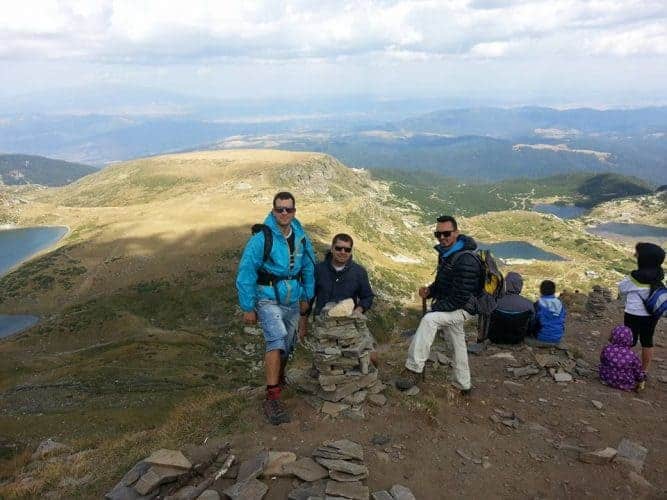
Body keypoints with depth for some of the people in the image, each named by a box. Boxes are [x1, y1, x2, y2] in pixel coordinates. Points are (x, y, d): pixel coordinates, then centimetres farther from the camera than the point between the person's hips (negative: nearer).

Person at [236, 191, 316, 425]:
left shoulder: (301, 237, -2)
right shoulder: (261, 239, -18)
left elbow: (309, 268, 12)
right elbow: (246, 274, -14)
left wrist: (307, 297, 14)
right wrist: (247, 307, -12)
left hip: (293, 302, 6)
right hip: (269, 301, -6)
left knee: (287, 345, 19)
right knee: (277, 339, -27)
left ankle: (278, 378, 47)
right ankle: (272, 398, -23)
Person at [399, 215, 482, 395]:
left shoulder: (466, 261, -25)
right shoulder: (445, 253, 4)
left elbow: (460, 298, -26)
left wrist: (436, 307, -20)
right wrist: (429, 291, -3)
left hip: (462, 308, -10)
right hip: (450, 307, 10)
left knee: (428, 320, -31)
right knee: (458, 345, 20)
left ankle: (414, 370, -28)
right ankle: (463, 386, 37)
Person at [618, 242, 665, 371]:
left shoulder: (636, 277, -24)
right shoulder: (659, 274, -7)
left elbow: (622, 289, -10)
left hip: (635, 314, -5)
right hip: (653, 313, 5)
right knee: (647, 341, 17)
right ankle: (644, 371, 28)